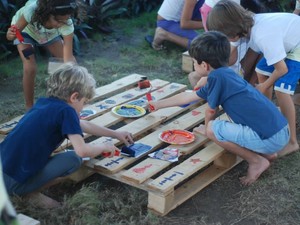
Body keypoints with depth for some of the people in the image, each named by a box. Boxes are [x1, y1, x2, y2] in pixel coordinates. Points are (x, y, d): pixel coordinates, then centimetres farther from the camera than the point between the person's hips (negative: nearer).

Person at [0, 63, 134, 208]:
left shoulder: (44, 103, 14)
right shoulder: (66, 111, -11)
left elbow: (83, 125, 27)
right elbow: (82, 150, -18)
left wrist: (116, 134, 33)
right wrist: (104, 147, 4)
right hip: (13, 183, -8)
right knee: (74, 159, -8)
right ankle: (29, 192, 0)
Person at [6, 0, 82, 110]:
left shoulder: (67, 24, -39)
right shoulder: (32, 10, -45)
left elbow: (68, 57, -38)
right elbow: (10, 35, -33)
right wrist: (11, 34, -57)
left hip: (50, 34, 2)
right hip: (25, 30, -2)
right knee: (30, 68, -21)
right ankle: (29, 108, -2)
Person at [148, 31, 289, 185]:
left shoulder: (216, 76, -12)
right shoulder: (226, 74, 15)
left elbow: (211, 111, 1)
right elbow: (187, 97, 27)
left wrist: (207, 129, 23)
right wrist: (158, 105, 38)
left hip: (270, 138, -9)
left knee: (213, 129, -9)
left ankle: (257, 161, 1)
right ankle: (266, 153, 19)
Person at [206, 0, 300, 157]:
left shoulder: (263, 37, -38)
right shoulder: (247, 25, -13)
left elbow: (282, 69, -27)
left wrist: (264, 86, -10)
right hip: (286, 41, 9)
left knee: (281, 89, -17)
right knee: (261, 72, 14)